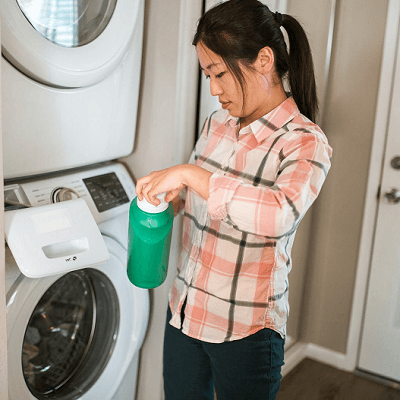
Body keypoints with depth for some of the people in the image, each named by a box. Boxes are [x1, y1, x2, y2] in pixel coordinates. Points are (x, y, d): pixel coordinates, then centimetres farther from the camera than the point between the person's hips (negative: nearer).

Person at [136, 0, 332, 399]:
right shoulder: (217, 124, 3)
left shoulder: (304, 142, -17)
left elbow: (279, 214, -37)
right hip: (184, 311, 6)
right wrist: (171, 195, -3)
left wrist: (188, 174, -35)